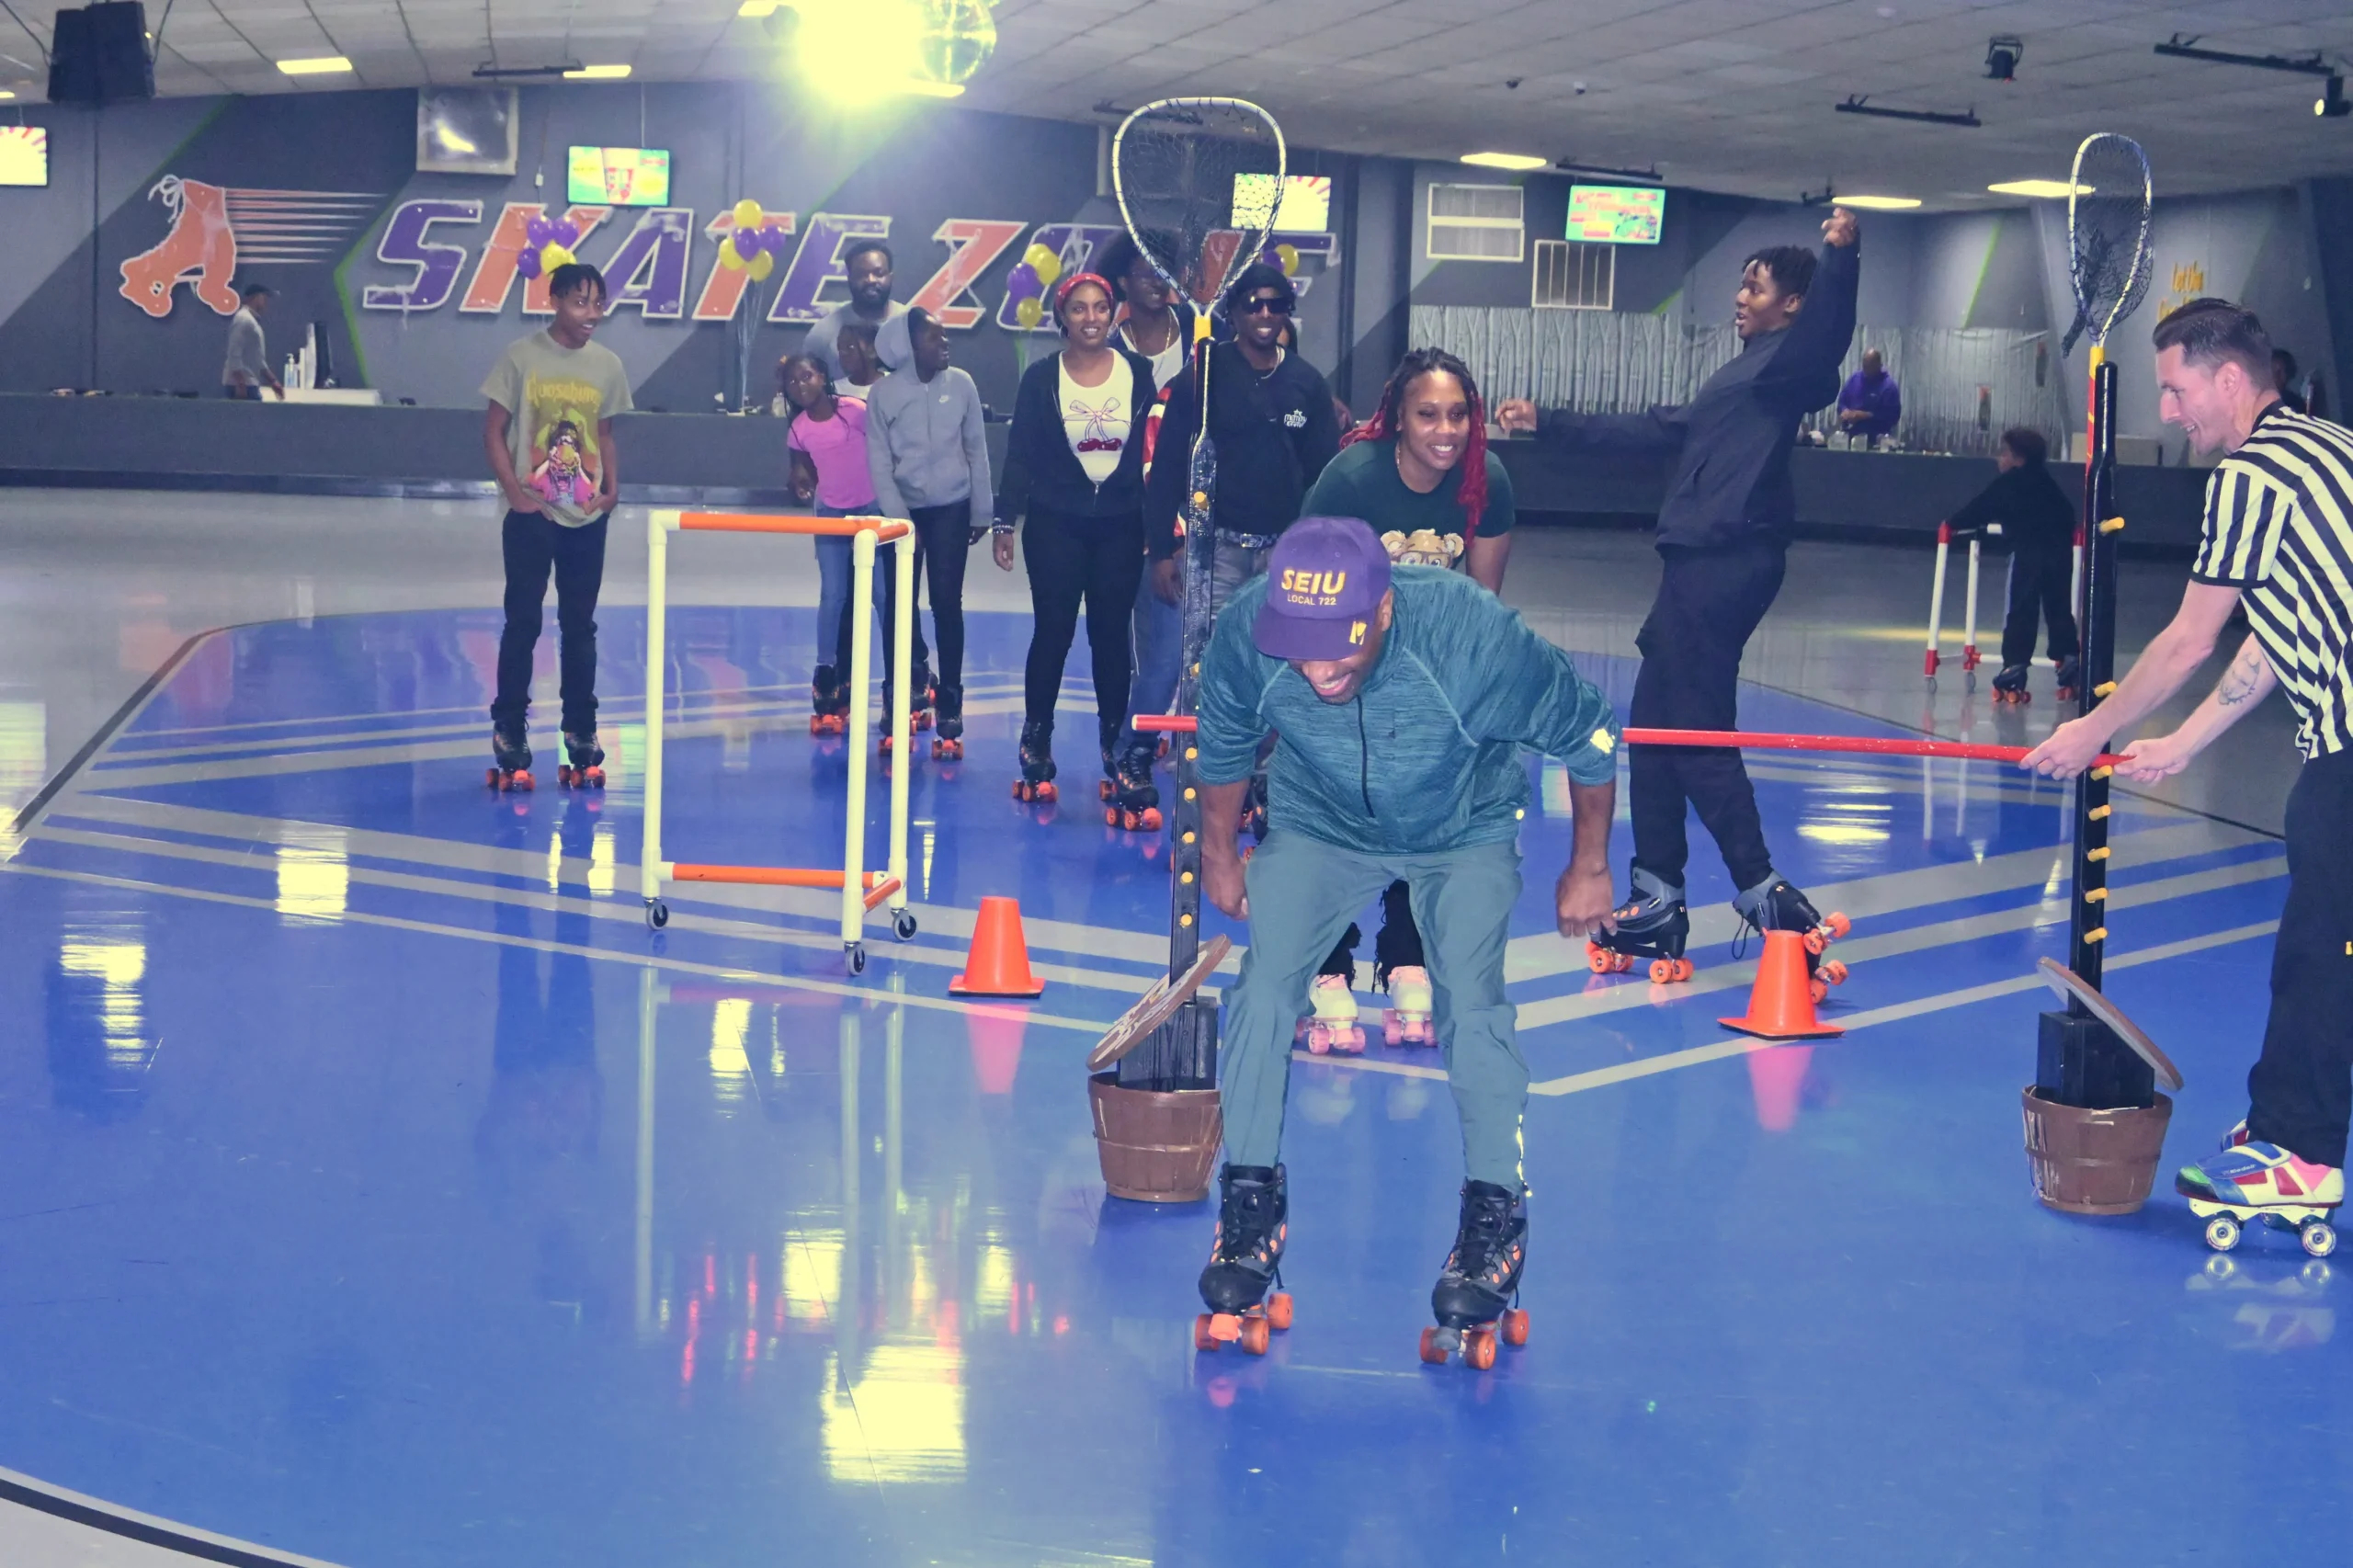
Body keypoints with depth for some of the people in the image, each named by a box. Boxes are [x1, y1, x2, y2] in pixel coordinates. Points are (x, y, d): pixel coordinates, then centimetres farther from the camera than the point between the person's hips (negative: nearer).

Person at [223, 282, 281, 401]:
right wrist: (240, 384, -24)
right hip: (242, 385, -10)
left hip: (249, 384, 10)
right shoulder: (243, 319, -11)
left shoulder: (252, 321, 20)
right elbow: (234, 355, -19)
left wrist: (273, 382, 23)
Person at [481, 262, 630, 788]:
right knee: (522, 623, 0)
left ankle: (581, 731, 16)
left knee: (580, 626, 9)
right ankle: (509, 732, 8)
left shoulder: (607, 365, 5)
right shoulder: (522, 356, -5)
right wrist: (514, 491, -12)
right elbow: (494, 430, -3)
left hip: (587, 518, 3)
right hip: (532, 515, -3)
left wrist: (612, 488, 1)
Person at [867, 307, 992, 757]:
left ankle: (950, 707, 2)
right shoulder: (884, 393, -7)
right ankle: (914, 676, 24)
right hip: (904, 509, 0)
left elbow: (977, 450, 3)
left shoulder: (960, 384, -4)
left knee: (947, 603, -4)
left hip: (951, 508, 0)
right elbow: (879, 463, -5)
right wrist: (899, 519, -11)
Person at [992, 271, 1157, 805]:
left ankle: (1116, 748, 12)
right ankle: (1036, 749, 8)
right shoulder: (1042, 378, -2)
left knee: (1111, 634, 5)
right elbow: (1020, 454, 0)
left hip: (1121, 525, 1)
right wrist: (1005, 521, -3)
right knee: (1053, 631, 0)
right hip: (1055, 524, -1)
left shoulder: (1138, 374, 0)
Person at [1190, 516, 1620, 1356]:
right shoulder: (1244, 633, -30)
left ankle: (1495, 1209, -2)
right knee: (1264, 979, -17)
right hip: (1319, 828, 2)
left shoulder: (1472, 635, -37)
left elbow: (1590, 735, -18)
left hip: (1465, 834, -2)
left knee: (1470, 997, -19)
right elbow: (1223, 745, -4)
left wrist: (1589, 869, -7)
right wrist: (1219, 856, 9)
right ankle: (1251, 1193, -1)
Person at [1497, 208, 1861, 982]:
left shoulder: (1789, 364, -4)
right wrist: (1547, 424, 36)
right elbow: (1653, 431, 32)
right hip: (1701, 562, 10)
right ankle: (1658, 900, 17)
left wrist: (1842, 256, -46)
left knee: (1692, 729, -12)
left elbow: (1825, 332, -28)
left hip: (1728, 563, -10)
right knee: (1659, 728, 12)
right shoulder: (1740, 374, 24)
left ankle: (1763, 892, -9)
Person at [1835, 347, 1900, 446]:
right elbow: (1842, 401, 15)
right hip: (1850, 435, 5)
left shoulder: (1889, 385, -9)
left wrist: (1867, 416, -20)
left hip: (1875, 440, -5)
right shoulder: (1854, 379, 8)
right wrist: (1845, 411, -9)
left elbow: (1893, 415, -14)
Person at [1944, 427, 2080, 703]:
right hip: (2060, 549, 6)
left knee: (2021, 612, -4)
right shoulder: (2045, 482, 20)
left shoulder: (2008, 483, 2)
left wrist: (1954, 523, 18)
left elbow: (1981, 507, 5)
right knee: (2059, 609, 15)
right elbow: (2067, 512, 26)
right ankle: (2069, 662, 11)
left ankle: (2015, 669, -8)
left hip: (2030, 550, -6)